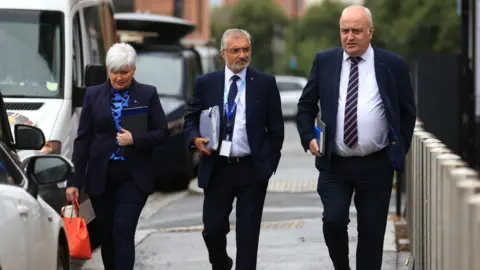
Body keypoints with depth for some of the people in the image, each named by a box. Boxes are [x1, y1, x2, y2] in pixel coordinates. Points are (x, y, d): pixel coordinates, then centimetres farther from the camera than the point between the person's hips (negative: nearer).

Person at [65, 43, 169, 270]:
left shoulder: (148, 95, 2)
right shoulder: (93, 95, 5)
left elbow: (162, 132, 2)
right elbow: (82, 140, 4)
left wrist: (135, 139, -16)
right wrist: (74, 181, -1)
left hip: (133, 177, -2)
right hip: (100, 178, 2)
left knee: (123, 233, -12)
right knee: (106, 235, 9)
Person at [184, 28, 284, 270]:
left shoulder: (265, 84, 2)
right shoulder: (206, 83, 5)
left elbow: (276, 128, 5)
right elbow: (191, 119, 12)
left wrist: (268, 163, -1)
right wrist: (195, 138, -9)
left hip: (252, 169, -1)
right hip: (217, 168, 1)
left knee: (248, 234, 1)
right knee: (212, 230, 5)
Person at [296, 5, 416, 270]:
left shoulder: (392, 65, 0)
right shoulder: (324, 62, 4)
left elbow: (408, 111, 9)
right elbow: (306, 106, 12)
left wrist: (400, 149, 5)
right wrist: (308, 138, -1)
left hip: (377, 166, 0)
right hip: (334, 164, 0)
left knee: (371, 232, 4)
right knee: (334, 220, -15)